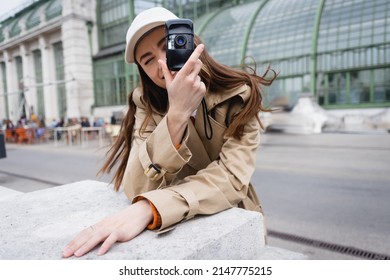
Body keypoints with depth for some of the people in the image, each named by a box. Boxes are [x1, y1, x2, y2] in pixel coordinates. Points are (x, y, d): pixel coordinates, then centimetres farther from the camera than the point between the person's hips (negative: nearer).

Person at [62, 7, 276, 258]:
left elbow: (232, 178, -22)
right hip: (178, 229, 2)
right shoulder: (146, 103, -6)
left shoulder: (240, 96, -11)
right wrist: (176, 114, -29)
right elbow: (138, 189, -17)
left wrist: (148, 209, -33)